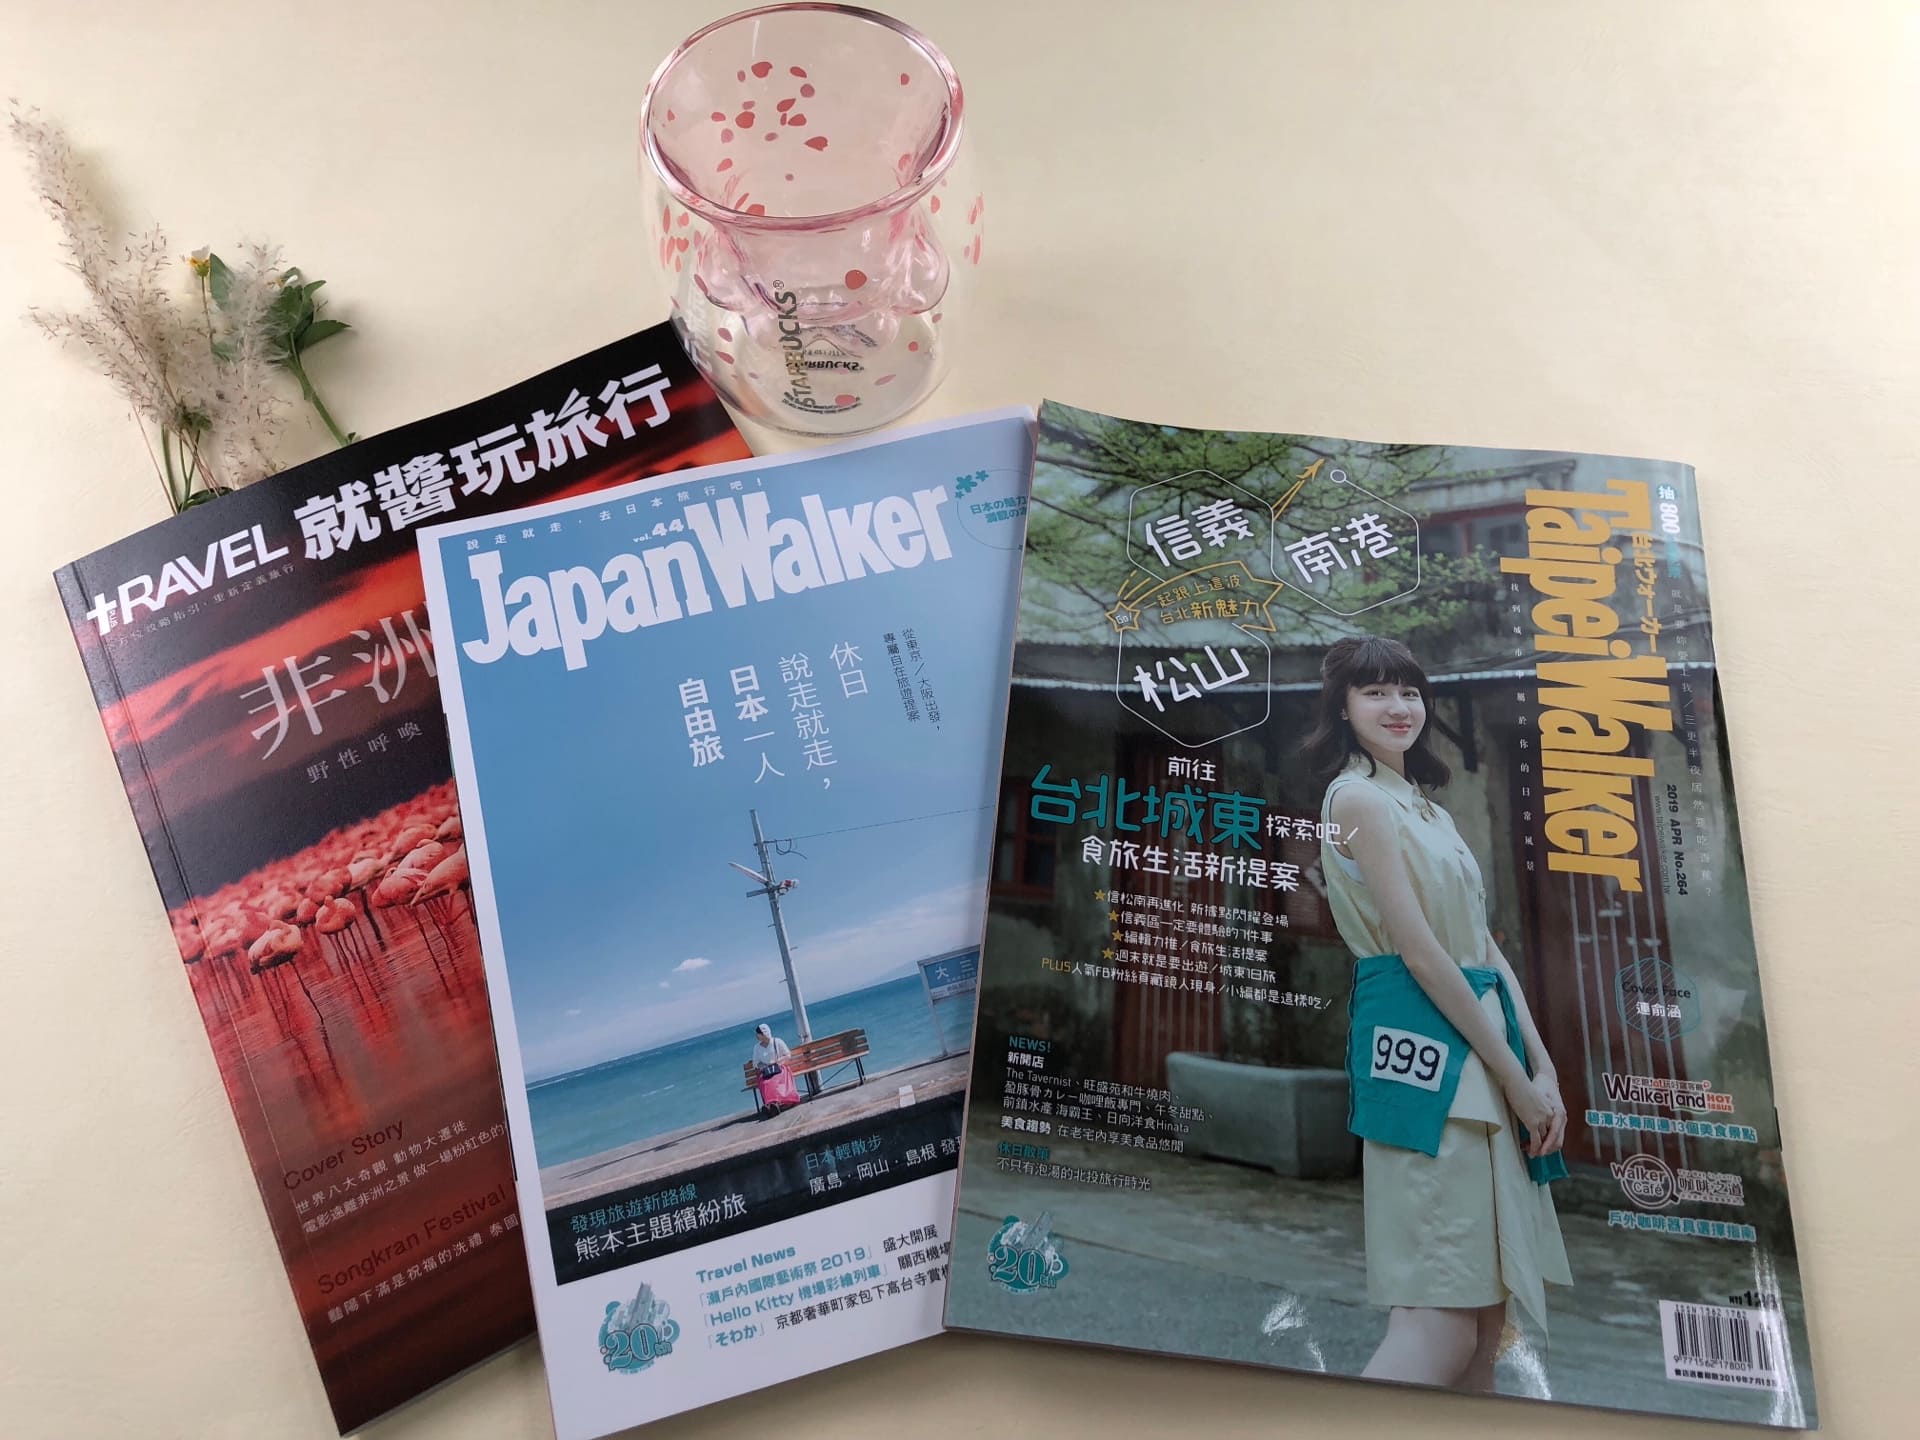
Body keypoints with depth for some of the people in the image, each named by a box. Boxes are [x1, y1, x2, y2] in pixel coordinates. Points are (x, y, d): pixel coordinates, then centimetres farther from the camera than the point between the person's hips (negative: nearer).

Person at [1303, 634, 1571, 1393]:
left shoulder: (1427, 807, 20)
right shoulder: (1359, 797, -8)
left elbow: (1484, 943, 14)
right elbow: (1419, 951, -14)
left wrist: (1545, 1069, 4)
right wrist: (1516, 1077, -11)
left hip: (1482, 1047, 9)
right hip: (1422, 1048, -9)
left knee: (1489, 1312, 10)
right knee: (1441, 1325, -13)